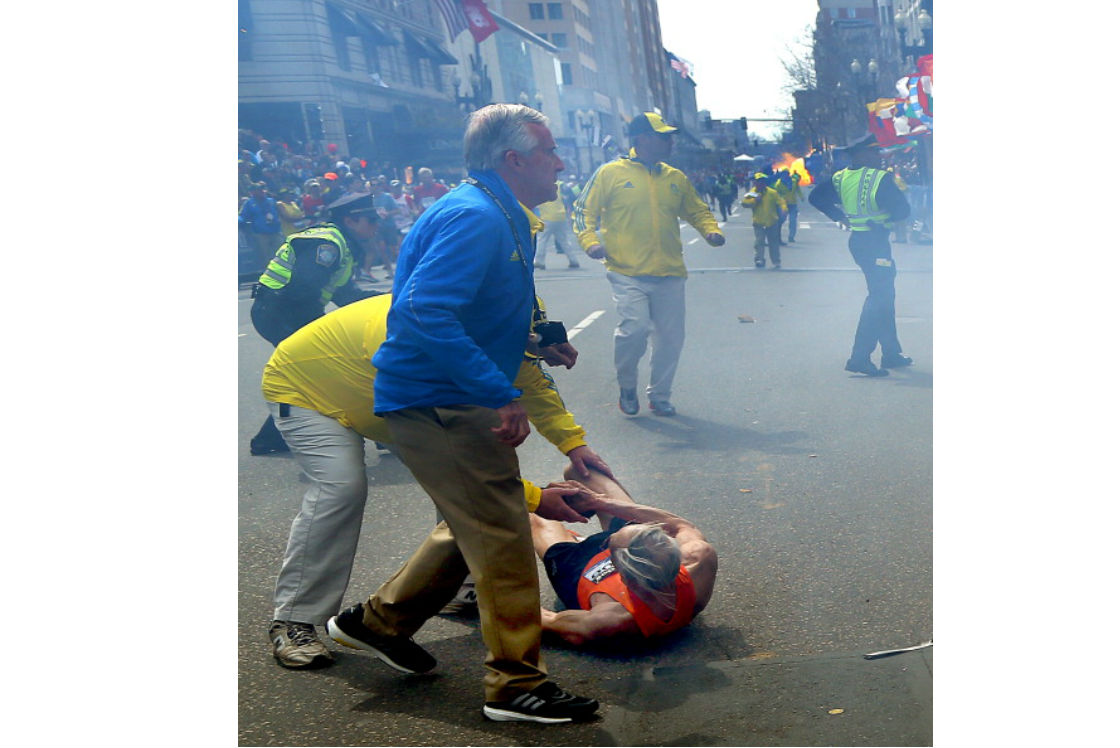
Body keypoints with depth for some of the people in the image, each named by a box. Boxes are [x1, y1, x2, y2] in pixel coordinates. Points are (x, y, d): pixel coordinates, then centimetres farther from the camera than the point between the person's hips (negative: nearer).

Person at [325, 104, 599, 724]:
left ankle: (377, 621, 33)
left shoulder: (498, 215, 16)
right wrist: (500, 394, -31)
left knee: (477, 527, 20)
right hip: (437, 403, -11)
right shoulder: (475, 217, -19)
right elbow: (423, 313, -31)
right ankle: (517, 684, 9)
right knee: (503, 539, -5)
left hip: (444, 401, 11)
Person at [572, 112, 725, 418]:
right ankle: (627, 385, 9)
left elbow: (698, 210, 24)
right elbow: (584, 210, 4)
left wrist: (711, 231, 4)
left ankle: (659, 395, 25)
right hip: (628, 273, -5)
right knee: (635, 327, -19)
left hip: (669, 274, 5)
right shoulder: (610, 173, 1)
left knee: (671, 337, 6)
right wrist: (590, 241, -13)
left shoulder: (675, 178, 13)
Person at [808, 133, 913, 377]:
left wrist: (839, 216, 12)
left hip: (857, 240, 8)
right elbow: (903, 209, -14)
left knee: (884, 295, 19)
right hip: (876, 242, -8)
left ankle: (891, 353, 26)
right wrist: (886, 218, 6)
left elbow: (815, 197, 10)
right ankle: (859, 358, -14)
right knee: (879, 297, -6)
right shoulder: (880, 178, -15)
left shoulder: (840, 178, 4)